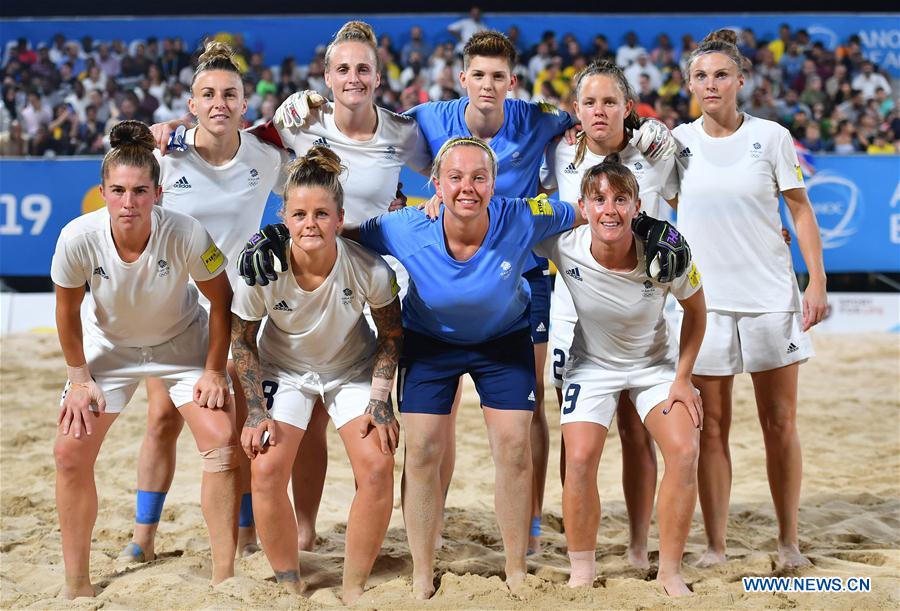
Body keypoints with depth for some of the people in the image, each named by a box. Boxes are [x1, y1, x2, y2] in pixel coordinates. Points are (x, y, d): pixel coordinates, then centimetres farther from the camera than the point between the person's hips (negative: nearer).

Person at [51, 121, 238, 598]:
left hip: (182, 344, -1)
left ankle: (223, 577, -4)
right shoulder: (78, 238, -28)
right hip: (108, 346, 1)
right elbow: (67, 310, -9)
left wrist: (213, 372, -11)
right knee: (70, 452, -6)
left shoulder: (187, 234, -32)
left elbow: (221, 300, -14)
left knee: (222, 443, -15)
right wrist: (79, 378, -3)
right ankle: (76, 585, 9)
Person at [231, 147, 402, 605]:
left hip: (353, 370, 0)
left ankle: (354, 589, 1)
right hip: (284, 370, 0)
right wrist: (257, 411, -14)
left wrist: (379, 401, -14)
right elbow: (242, 339, -10)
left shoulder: (370, 269, -28)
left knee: (377, 468, -16)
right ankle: (289, 586, 2)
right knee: (266, 469, -17)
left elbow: (391, 335, -9)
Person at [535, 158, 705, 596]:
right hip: (591, 363, 0)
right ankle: (582, 571, 1)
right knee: (580, 457, -18)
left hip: (656, 364, 0)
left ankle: (670, 572, -2)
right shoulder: (564, 246, -26)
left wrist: (682, 378, -9)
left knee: (684, 451, -16)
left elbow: (695, 310, -6)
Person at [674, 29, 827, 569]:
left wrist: (817, 282, -5)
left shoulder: (772, 136, -1)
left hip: (771, 295, -1)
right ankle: (716, 545, 10)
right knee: (712, 425, 3)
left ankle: (789, 541, 14)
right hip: (704, 299, 1)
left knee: (780, 423, 3)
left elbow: (801, 210, 1)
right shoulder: (678, 141, 3)